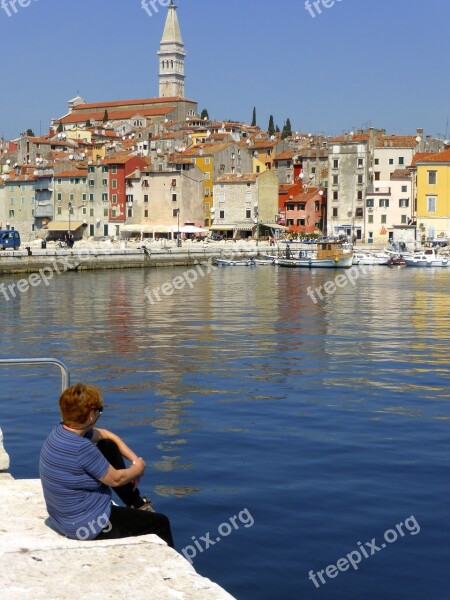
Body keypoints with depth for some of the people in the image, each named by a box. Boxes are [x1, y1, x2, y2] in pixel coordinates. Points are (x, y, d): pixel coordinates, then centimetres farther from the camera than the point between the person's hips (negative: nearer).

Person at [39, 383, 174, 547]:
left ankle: (138, 504, 28)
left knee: (108, 447, 17)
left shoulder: (61, 431, -5)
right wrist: (138, 469, 1)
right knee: (161, 523, 7)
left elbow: (106, 435, 10)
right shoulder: (82, 449, -32)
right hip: (90, 527, -9)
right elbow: (116, 479, -19)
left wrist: (134, 459, 5)